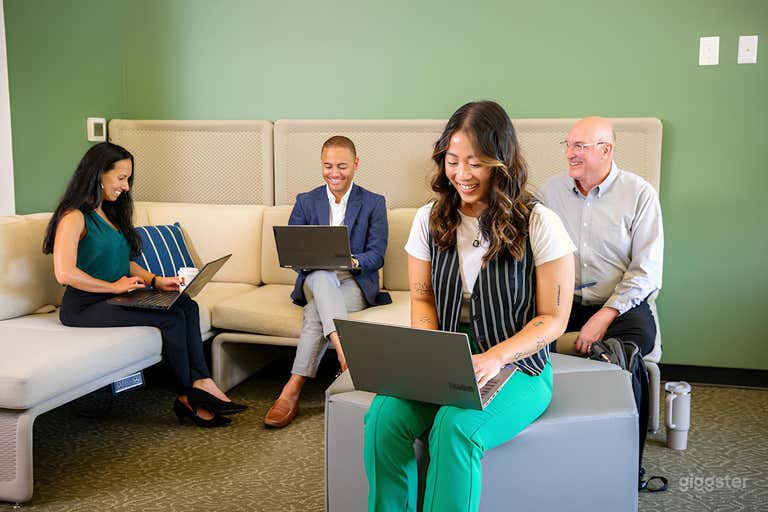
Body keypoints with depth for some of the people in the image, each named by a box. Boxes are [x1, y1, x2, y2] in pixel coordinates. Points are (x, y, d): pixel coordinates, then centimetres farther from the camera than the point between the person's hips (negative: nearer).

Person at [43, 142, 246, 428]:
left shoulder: (109, 213, 17)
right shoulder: (74, 218, -12)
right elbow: (65, 273, -23)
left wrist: (156, 281, 4)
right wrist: (115, 287, -15)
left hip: (114, 298, 8)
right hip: (84, 307, -8)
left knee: (187, 306, -15)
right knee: (172, 318, -23)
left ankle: (201, 382, -22)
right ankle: (188, 397, -10)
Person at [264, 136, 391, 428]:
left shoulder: (374, 203, 9)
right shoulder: (306, 202, 13)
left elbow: (376, 256, 0)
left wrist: (352, 261, -22)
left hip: (355, 282, -1)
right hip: (314, 280, 1)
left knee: (316, 313, -34)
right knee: (323, 276, -38)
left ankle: (292, 392, -39)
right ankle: (345, 350, -53)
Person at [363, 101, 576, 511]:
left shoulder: (539, 225, -7)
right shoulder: (429, 220, 6)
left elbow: (553, 319, -5)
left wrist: (495, 359, -20)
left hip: (515, 368, -3)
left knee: (455, 428, -34)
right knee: (383, 416, -26)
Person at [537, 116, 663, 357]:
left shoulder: (640, 193, -1)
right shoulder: (550, 190, 9)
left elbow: (646, 270, -6)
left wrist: (605, 315, -17)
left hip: (618, 303, -1)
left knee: (641, 333, -34)